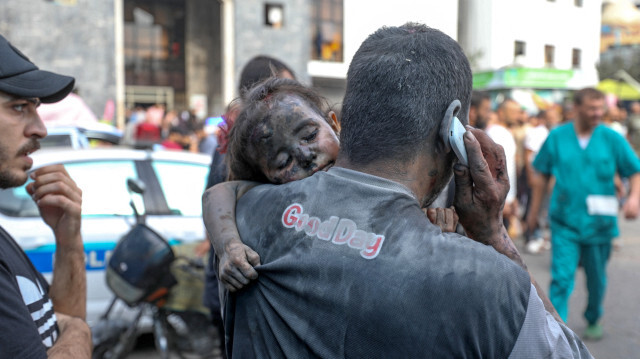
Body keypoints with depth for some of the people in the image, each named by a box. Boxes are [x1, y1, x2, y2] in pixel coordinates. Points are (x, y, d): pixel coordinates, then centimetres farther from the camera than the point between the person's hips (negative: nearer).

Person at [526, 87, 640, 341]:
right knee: (561, 277, -10)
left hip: (599, 222, 1)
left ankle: (593, 320, 39)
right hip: (565, 222, -1)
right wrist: (534, 211, 12)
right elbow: (542, 175, 9)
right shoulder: (557, 137, 1)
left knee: (596, 279, 15)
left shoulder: (612, 138, 0)